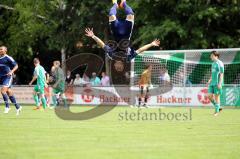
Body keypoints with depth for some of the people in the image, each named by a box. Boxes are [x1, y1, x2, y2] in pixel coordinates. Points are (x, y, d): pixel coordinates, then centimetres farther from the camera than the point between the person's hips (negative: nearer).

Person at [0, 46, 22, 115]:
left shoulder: (8, 58, -9)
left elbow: (16, 66, -9)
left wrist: (12, 71, -24)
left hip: (7, 77, -7)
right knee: (9, 93, 9)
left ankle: (7, 107, -7)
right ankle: (18, 107, 19)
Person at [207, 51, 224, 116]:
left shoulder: (220, 64, -11)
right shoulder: (213, 63, 16)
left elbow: (221, 74, -14)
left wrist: (220, 83, -19)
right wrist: (209, 81, 19)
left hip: (217, 83, -8)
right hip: (212, 83, 8)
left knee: (216, 96, -3)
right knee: (210, 96, 4)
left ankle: (217, 111, 6)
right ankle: (218, 107, 17)